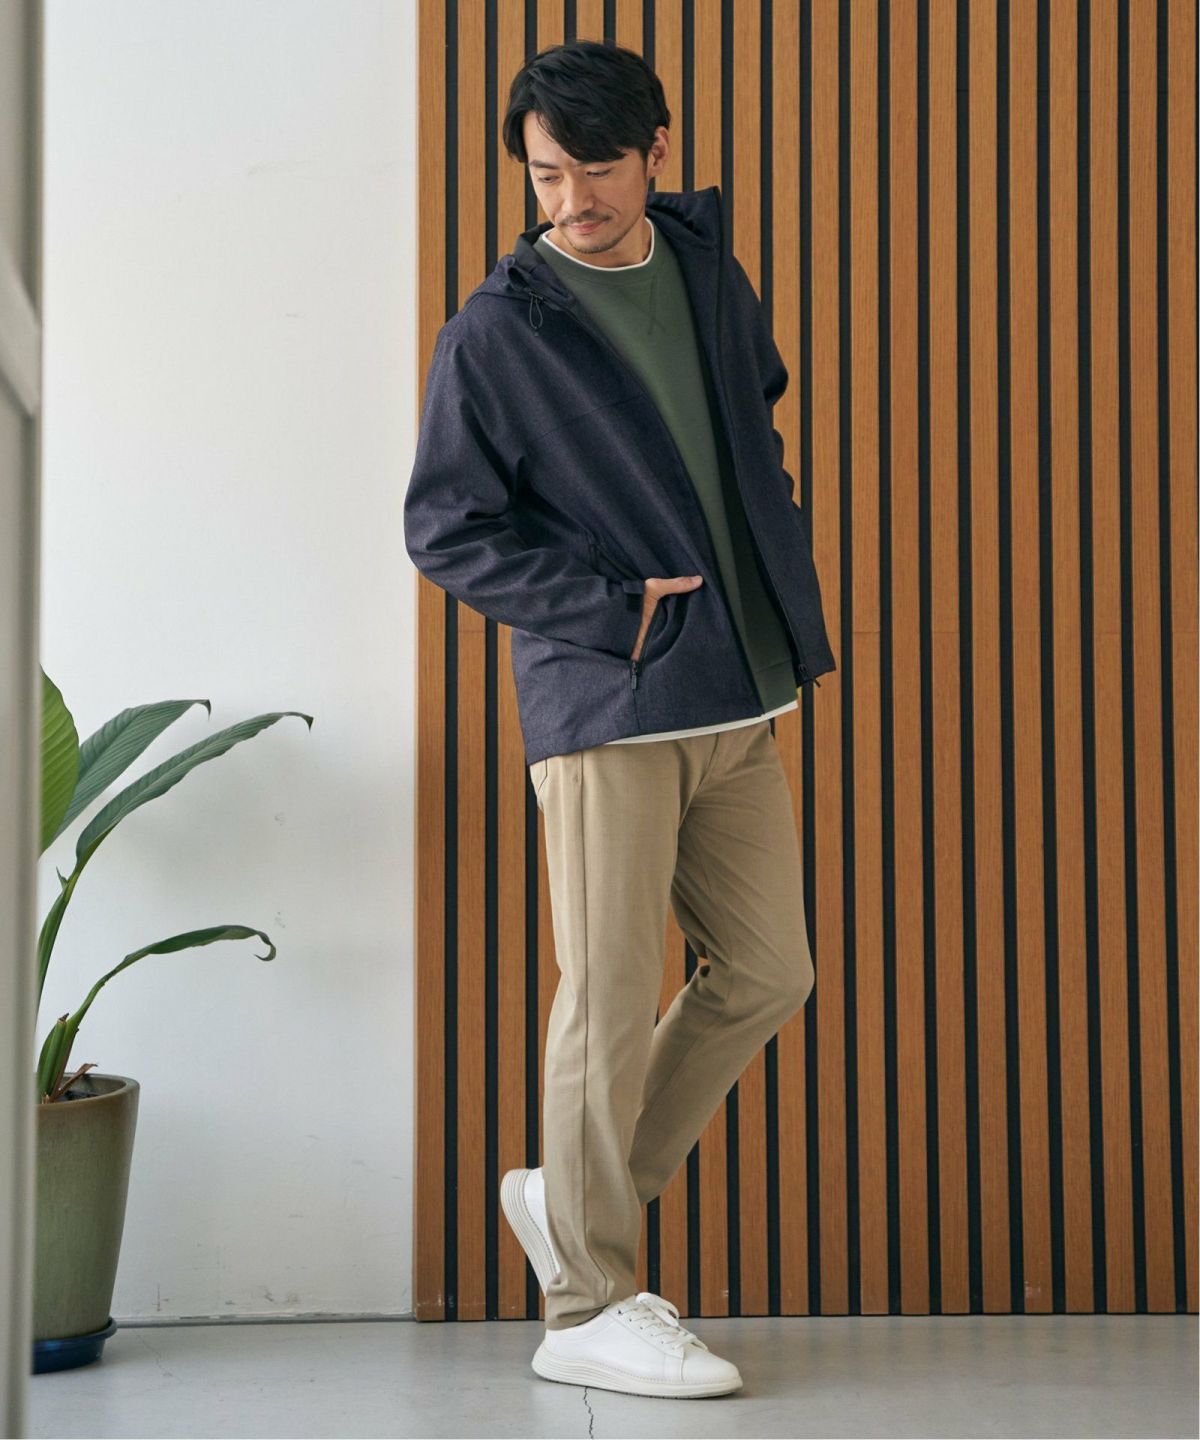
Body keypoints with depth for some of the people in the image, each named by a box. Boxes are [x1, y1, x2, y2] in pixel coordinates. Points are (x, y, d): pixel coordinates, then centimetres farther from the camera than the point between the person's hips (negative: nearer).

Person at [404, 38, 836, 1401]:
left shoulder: (705, 266, 11)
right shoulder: (494, 332, -7)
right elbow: (444, 529, -6)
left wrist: (781, 564, 14)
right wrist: (615, 610, -14)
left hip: (738, 699, 7)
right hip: (603, 706, -6)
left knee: (767, 974, 9)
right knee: (612, 1000, -3)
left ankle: (578, 1195, 25)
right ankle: (589, 1307, 10)